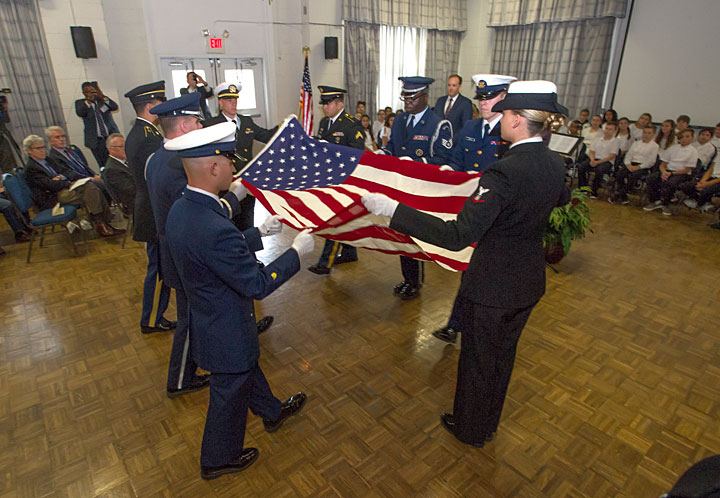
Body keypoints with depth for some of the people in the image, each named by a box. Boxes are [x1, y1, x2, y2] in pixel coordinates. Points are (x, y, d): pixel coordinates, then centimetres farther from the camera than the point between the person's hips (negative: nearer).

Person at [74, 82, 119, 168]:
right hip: (96, 140, -1)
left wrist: (102, 96, -22)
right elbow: (79, 113, -12)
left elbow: (114, 107, -8)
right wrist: (88, 100, -23)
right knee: (104, 166, -4)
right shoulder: (80, 102, 9)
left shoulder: (103, 100, 11)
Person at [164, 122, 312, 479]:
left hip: (207, 319, 9)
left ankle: (272, 412, 56)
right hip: (226, 334, -9)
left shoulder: (180, 209, -7)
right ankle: (218, 460, 44)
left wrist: (259, 232, 10)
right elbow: (257, 284, -28)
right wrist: (297, 251, -18)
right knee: (229, 395, 17)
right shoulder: (214, 228, -37)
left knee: (248, 371, 30)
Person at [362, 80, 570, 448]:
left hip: (492, 287, -8)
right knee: (503, 353, 26)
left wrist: (392, 209, -37)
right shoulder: (555, 164, -3)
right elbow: (562, 198, 21)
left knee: (478, 359, 15)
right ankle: (489, 423, 50)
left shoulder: (505, 172, -29)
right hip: (529, 283, 8)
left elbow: (458, 235, -36)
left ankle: (469, 430, 41)